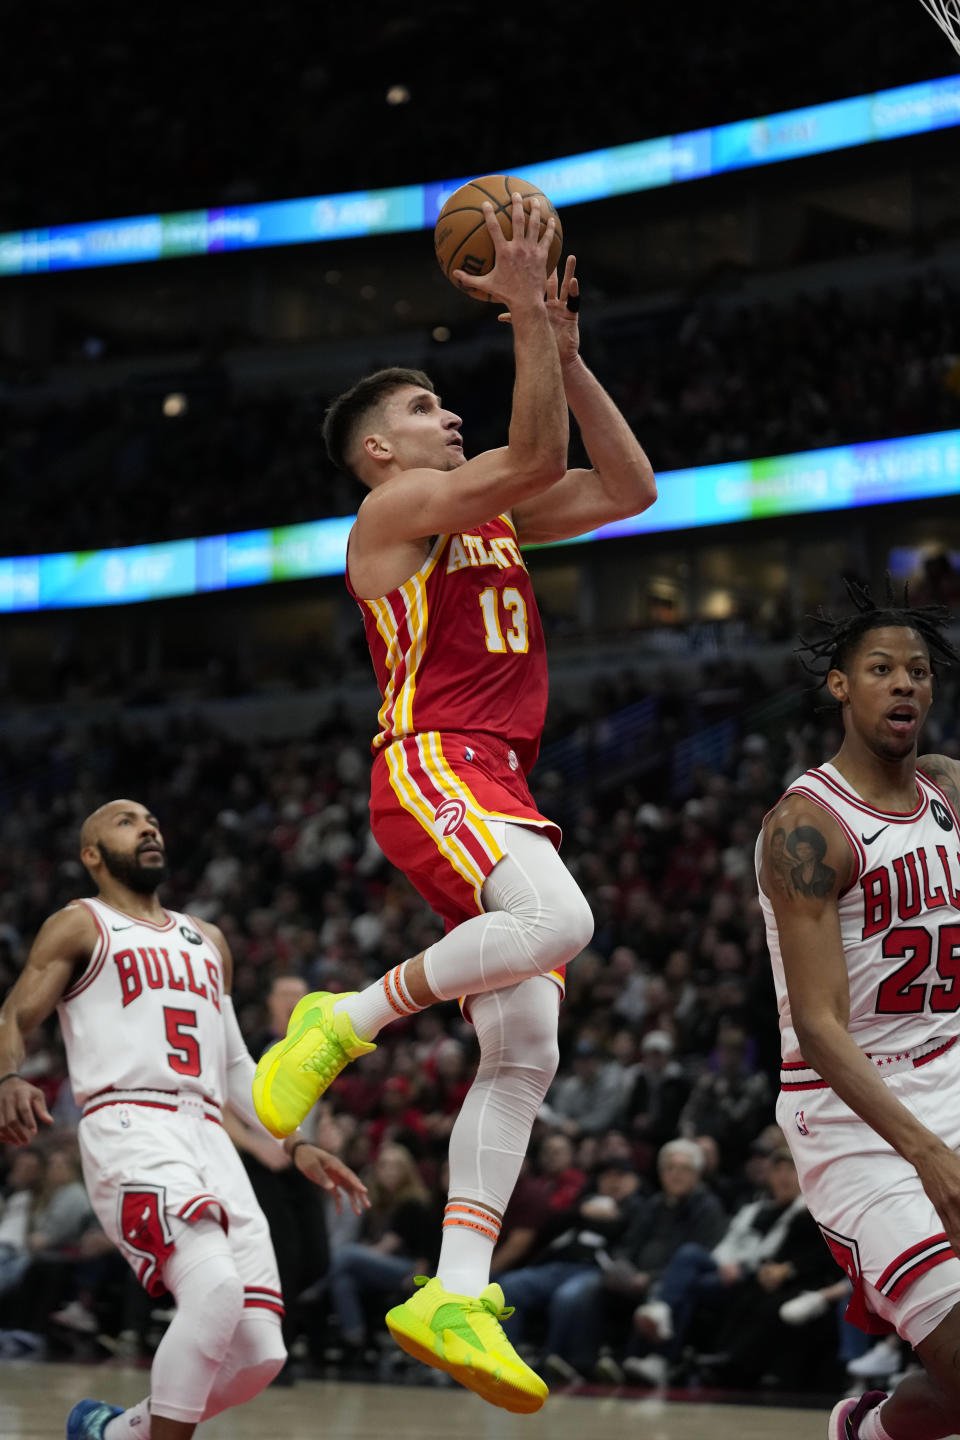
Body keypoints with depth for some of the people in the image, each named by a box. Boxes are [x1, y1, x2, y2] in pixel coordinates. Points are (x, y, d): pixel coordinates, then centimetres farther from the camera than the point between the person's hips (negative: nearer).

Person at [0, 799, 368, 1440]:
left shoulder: (207, 941, 30)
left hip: (209, 1138, 6)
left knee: (260, 1353, -4)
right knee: (215, 1285, -31)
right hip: (130, 1129, -6)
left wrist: (298, 1146, 20)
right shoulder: (80, 926, 12)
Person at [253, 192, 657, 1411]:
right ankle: (345, 1022, -16)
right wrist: (526, 317, -11)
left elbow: (628, 489, 22)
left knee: (525, 1053, -2)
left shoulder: (487, 514, 24)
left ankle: (454, 1296, -5)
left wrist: (566, 350, 16)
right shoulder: (395, 508, 0)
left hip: (497, 785, 9)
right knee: (559, 921, -36)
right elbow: (536, 457, -14)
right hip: (432, 765, -9)